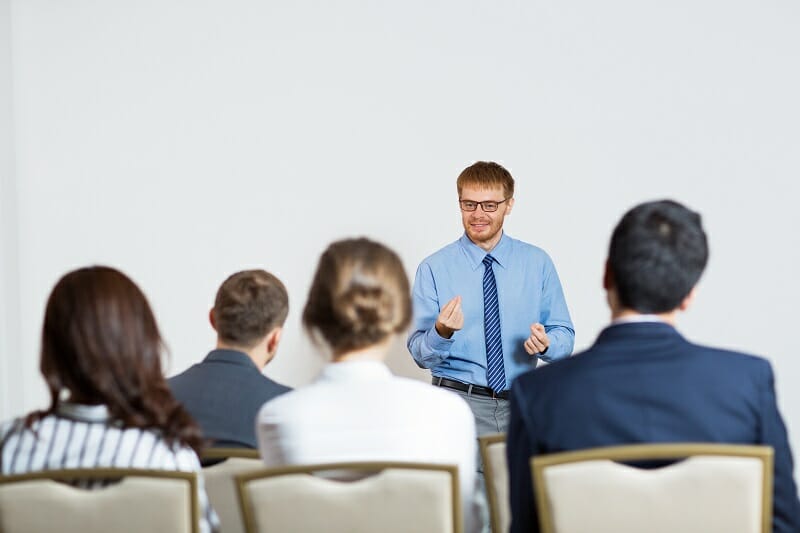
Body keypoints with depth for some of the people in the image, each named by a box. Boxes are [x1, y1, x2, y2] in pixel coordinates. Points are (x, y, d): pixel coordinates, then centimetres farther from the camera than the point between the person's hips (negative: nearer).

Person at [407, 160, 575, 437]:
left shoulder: (537, 263, 6)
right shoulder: (434, 269, 0)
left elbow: (564, 336, 8)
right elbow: (421, 354, -1)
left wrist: (546, 344, -14)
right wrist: (442, 332, -22)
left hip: (522, 404, 2)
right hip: (457, 403, -2)